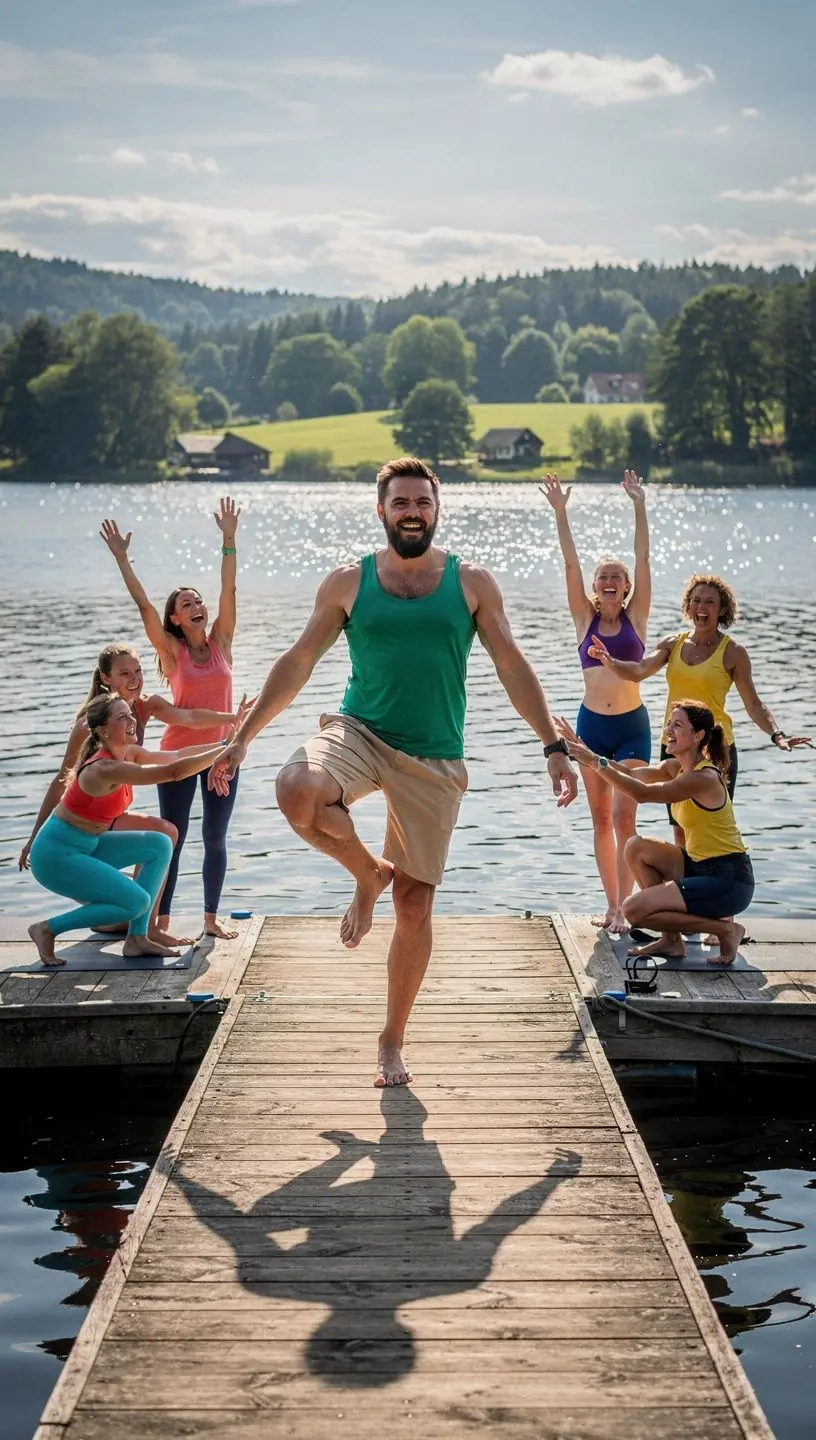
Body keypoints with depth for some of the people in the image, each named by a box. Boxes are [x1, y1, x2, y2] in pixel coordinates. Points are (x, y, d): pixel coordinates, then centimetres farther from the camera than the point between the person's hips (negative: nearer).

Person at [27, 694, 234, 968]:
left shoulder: (128, 753, 0)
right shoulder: (106, 769, -28)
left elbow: (175, 756, 8)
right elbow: (173, 772, -32)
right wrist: (227, 750, -29)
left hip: (86, 845, 10)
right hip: (56, 855, -10)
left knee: (160, 845, 3)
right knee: (137, 901, -13)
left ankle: (137, 939, 5)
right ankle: (48, 928, -2)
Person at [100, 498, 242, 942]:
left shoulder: (220, 643, 4)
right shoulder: (171, 651, -2)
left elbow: (228, 591, -3)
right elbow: (143, 604, -9)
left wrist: (229, 539, -9)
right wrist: (121, 557, -15)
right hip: (179, 753, -2)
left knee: (215, 837, 9)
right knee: (172, 837, 1)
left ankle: (211, 918, 19)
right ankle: (161, 921, 8)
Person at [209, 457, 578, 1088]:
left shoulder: (471, 582, 4)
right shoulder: (348, 582, 4)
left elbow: (513, 668, 4)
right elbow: (297, 664, 8)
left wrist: (554, 747, -4)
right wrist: (243, 738, 4)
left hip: (433, 759, 0)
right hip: (359, 731, 0)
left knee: (415, 904, 2)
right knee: (297, 790, -34)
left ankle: (392, 1041, 20)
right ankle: (368, 874, -2)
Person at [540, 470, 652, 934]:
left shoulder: (636, 617, 1)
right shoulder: (585, 618, 5)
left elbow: (643, 559, -6)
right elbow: (571, 562, -3)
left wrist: (640, 507, -13)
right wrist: (560, 512, -10)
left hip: (632, 726, -2)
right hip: (591, 724, 3)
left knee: (623, 817, -9)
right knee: (601, 819, 7)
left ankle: (623, 909, -7)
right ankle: (612, 905, 15)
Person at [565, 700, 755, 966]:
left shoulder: (703, 779, -21)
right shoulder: (676, 767, 7)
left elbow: (642, 793, -29)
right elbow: (634, 775, -3)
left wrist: (597, 763, -27)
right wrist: (588, 755, -13)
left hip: (729, 881, -9)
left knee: (634, 910, -14)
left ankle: (724, 929, -2)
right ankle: (671, 939, 9)